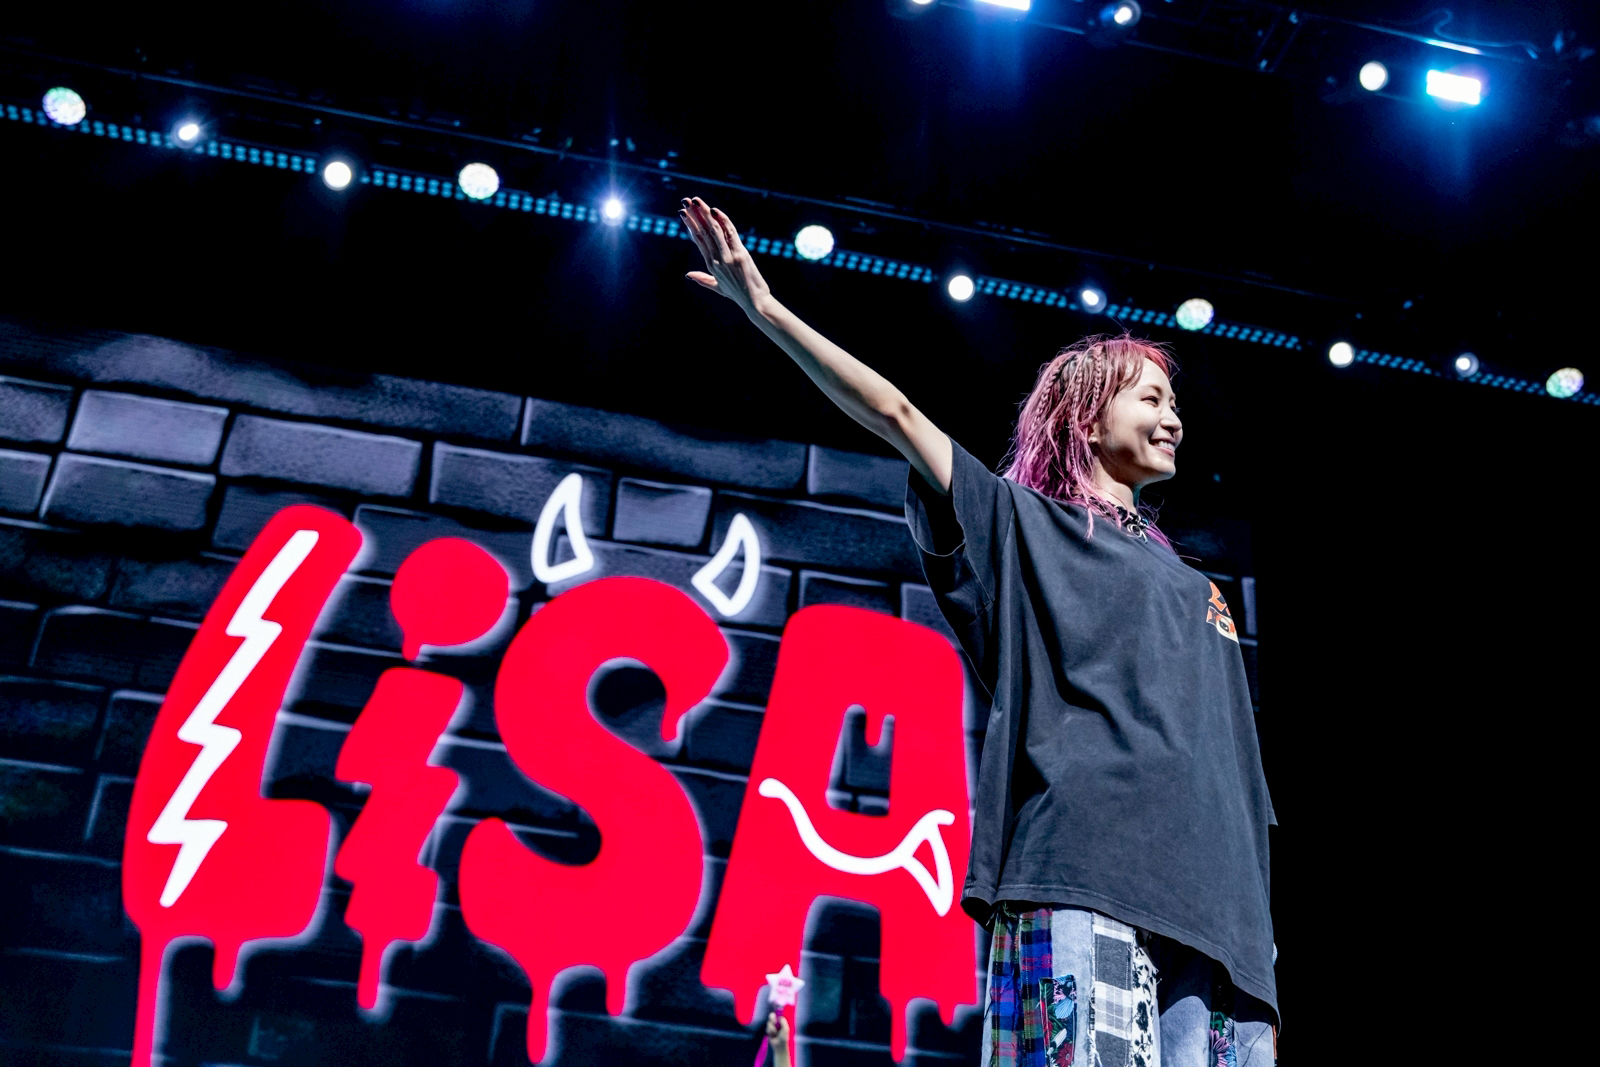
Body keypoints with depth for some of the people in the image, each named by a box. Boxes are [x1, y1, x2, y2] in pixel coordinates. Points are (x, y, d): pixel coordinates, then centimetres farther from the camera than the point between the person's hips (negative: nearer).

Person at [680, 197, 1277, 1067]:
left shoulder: (1189, 586, 30)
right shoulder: (1022, 524, 15)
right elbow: (896, 414, 5)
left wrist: (1256, 935, 16)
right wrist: (765, 311, -2)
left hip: (1208, 890, 6)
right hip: (1080, 874, -6)